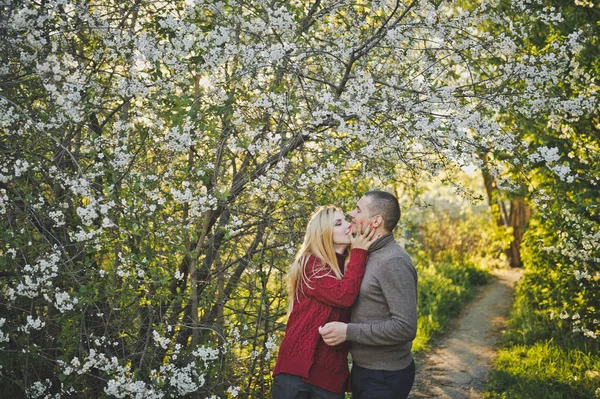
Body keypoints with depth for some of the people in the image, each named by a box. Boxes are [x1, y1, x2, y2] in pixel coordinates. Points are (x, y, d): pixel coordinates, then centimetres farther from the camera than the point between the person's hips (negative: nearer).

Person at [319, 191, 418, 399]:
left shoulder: (393, 262, -21)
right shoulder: (369, 255, 8)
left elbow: (405, 327, -26)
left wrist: (348, 331, -25)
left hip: (385, 378, -9)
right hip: (363, 369, 9)